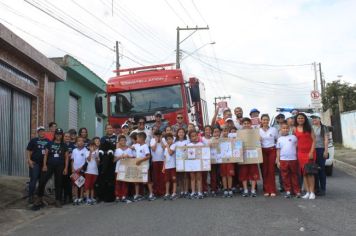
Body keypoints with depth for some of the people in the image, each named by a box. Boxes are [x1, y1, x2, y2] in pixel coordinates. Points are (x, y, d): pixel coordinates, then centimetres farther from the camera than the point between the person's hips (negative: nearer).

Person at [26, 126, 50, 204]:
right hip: (35, 163, -4)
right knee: (33, 180, -6)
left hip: (45, 163, 4)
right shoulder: (33, 140, 1)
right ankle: (30, 196, 0)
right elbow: (29, 151, 0)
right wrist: (29, 160, -11)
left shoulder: (48, 141, 8)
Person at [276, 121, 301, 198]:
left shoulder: (293, 137, 3)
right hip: (283, 160, 1)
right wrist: (278, 161, 6)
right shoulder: (279, 139, 8)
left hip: (293, 159, -1)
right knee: (285, 176, 4)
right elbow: (278, 150, 10)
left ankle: (297, 191, 13)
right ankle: (288, 191, 13)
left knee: (294, 176, 6)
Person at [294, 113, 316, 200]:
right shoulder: (295, 129, 8)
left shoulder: (309, 128, 2)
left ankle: (312, 192, 0)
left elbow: (313, 140, -2)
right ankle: (307, 192, 8)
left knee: (310, 172, -3)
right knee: (304, 173, 3)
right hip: (300, 153, 3)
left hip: (309, 152, -2)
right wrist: (295, 152, 3)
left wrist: (311, 152, -11)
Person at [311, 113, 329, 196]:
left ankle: (323, 189, 4)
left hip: (320, 149, -3)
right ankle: (316, 188, 12)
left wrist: (326, 150, -9)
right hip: (312, 150, 4)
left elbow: (326, 139, -1)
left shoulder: (323, 128, 3)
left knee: (321, 169, -2)